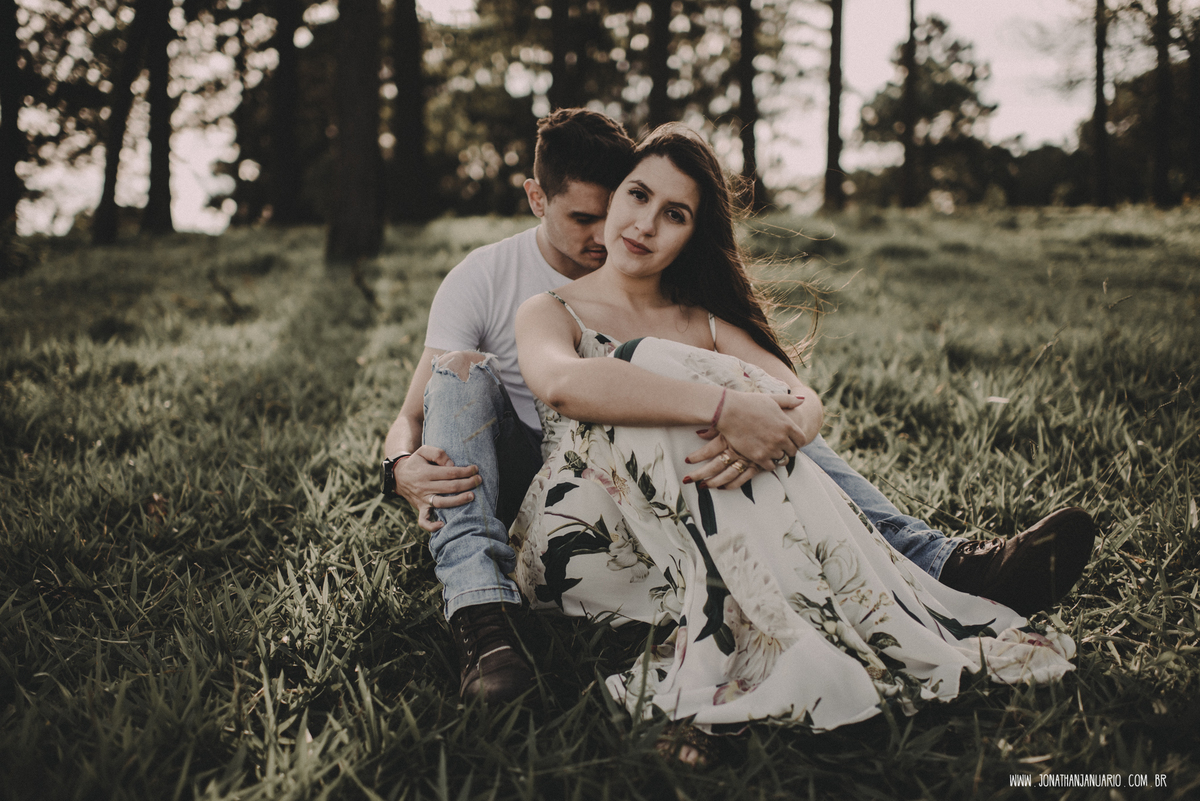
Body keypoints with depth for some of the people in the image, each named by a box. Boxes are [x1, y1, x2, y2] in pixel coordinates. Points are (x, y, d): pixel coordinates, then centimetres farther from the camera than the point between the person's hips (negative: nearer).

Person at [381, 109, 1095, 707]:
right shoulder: (482, 280, -7)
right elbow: (414, 415, -12)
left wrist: (737, 416, -40)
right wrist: (405, 466, -39)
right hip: (516, 487, -2)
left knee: (765, 415, -18)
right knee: (466, 373, -30)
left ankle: (946, 564, -29)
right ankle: (483, 623, -48)